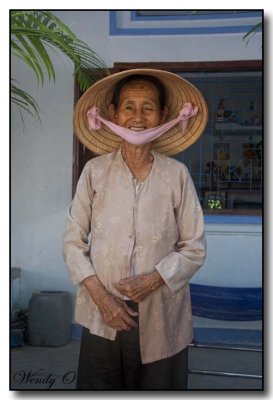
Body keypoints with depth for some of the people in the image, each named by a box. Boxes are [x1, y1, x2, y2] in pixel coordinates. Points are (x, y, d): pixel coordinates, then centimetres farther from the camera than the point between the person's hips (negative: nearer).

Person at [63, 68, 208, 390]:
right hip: (102, 315, 0)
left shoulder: (177, 174, -5)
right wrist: (100, 296, -9)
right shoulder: (95, 171, -3)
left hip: (161, 318, 0)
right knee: (99, 385, 12)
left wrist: (152, 280, -14)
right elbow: (73, 240, -1)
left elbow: (194, 247, -1)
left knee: (157, 385, 13)